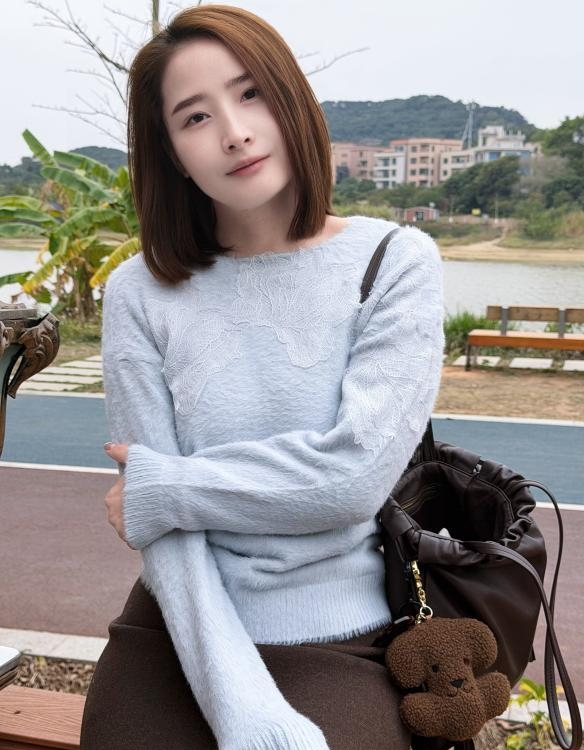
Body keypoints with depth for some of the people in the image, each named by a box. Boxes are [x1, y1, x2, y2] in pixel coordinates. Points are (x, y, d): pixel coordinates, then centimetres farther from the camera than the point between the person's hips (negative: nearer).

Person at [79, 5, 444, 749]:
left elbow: (356, 472, -16)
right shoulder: (141, 292, -2)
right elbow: (160, 526, -8)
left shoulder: (395, 262, -5)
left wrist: (160, 489, -9)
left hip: (337, 650, -1)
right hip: (175, 633, 2)